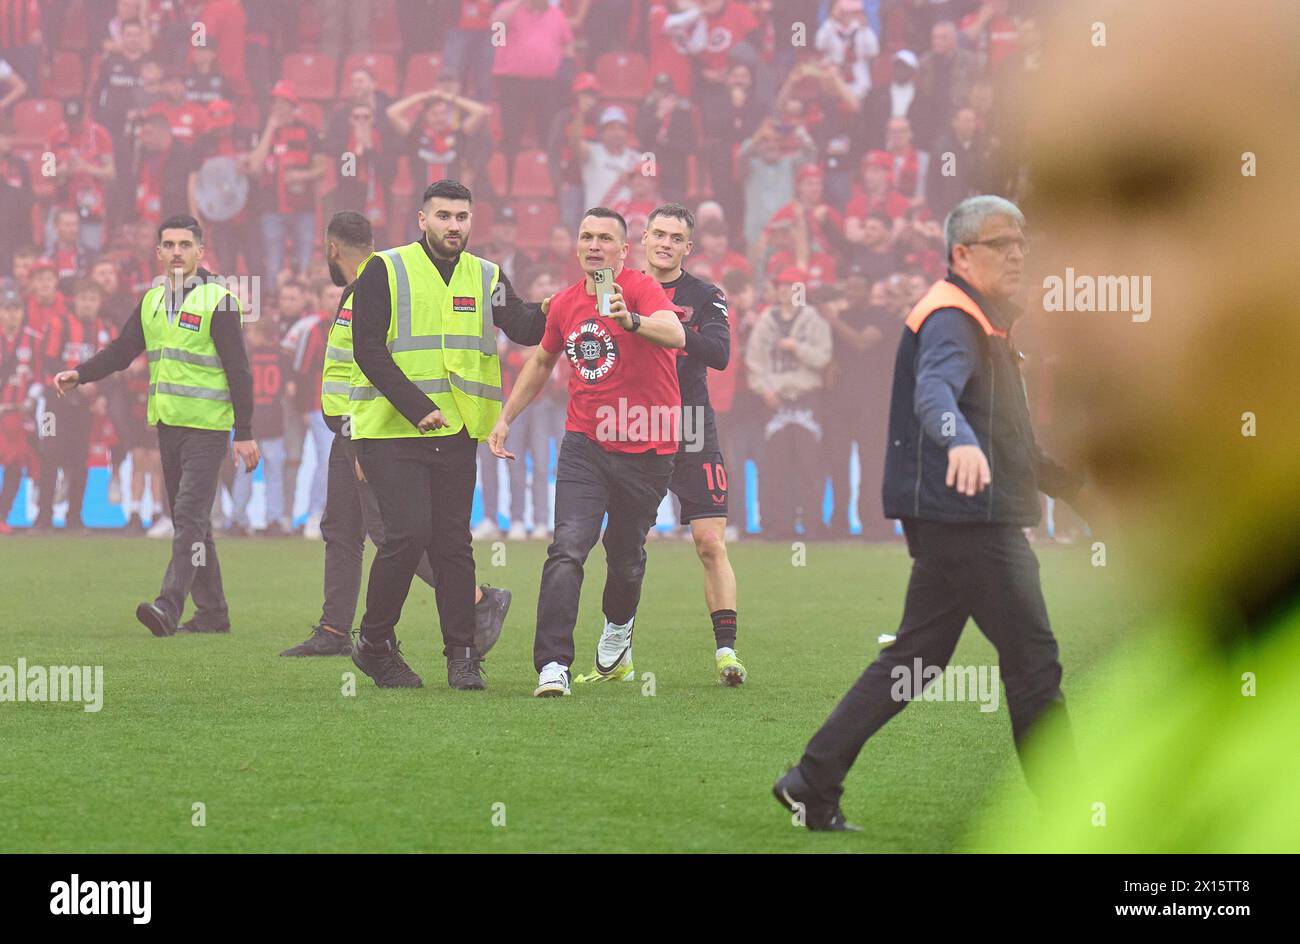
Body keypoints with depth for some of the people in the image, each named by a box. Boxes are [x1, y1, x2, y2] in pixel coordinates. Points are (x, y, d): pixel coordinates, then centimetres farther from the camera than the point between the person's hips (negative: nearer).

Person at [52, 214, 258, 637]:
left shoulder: (218, 301, -8)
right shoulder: (152, 301, 12)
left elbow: (238, 370, -9)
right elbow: (122, 349, 12)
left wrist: (244, 434, -12)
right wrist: (80, 374, -6)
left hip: (207, 427, -7)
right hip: (168, 425, 7)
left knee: (190, 517, -14)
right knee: (189, 520, 10)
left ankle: (169, 608, -24)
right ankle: (212, 613, 16)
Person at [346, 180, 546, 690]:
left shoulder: (487, 277, 11)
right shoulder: (386, 271, -1)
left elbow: (523, 329, -4)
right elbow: (368, 350, -8)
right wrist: (417, 408, -17)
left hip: (456, 434, 4)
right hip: (391, 431, -4)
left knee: (453, 543, 4)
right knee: (409, 533, -14)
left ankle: (462, 655, 10)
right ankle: (374, 643, 3)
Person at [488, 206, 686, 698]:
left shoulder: (641, 288, -10)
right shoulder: (564, 305, 7)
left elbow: (675, 334, -32)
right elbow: (541, 362, 27)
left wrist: (630, 320, -50)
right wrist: (505, 417, 23)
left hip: (646, 450, -2)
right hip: (585, 445, 3)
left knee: (626, 557, 11)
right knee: (567, 549, -16)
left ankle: (617, 632, 43)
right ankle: (552, 665, -20)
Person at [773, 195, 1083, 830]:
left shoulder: (979, 321, 22)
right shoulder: (951, 319, -12)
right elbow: (933, 392, -34)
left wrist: (1067, 483, 34)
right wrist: (960, 442, -55)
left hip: (954, 522, 11)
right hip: (970, 520, -11)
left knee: (914, 658, 11)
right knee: (1033, 661, -4)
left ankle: (812, 786, 10)